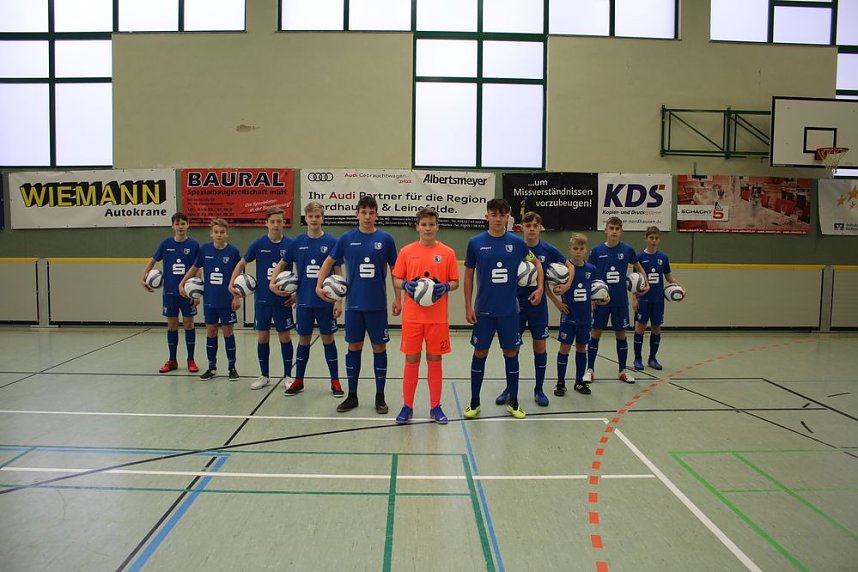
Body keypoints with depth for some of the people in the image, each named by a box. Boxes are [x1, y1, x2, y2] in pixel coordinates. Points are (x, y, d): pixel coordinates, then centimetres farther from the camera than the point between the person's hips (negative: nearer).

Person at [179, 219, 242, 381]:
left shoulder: (233, 251, -8)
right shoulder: (205, 249, -1)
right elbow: (195, 268, 12)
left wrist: (237, 297, -8)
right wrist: (182, 284, 8)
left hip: (227, 300, -3)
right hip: (209, 300, 3)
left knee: (228, 331, 5)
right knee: (210, 331, 9)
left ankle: (232, 367, 17)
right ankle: (212, 367, 20)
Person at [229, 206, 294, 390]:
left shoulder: (290, 245, -6)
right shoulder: (258, 244, -3)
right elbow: (241, 264, 6)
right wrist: (232, 284, -6)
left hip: (283, 299, -1)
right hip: (262, 299, 1)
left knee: (285, 336, 4)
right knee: (262, 337, 8)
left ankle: (287, 376, 16)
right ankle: (264, 376, 22)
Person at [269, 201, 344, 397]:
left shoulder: (332, 242, -5)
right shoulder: (296, 243, 2)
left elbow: (338, 274, -3)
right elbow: (282, 264, 16)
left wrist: (339, 300, -7)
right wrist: (272, 283, 2)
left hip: (325, 301, -2)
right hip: (303, 300, 2)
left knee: (328, 339, 6)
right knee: (303, 339, 11)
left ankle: (335, 381, 17)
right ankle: (298, 381, 23)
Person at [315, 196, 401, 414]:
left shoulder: (385, 239, -1)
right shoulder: (347, 238, 2)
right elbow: (329, 262, 13)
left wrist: (398, 298, 2)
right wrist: (319, 285, 4)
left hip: (377, 304, -1)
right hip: (353, 304, 1)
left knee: (379, 347, 5)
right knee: (354, 347, 9)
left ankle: (380, 396, 17)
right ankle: (352, 395, 21)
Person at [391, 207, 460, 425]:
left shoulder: (447, 253, 1)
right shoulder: (406, 251, 2)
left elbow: (455, 282, 5)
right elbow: (396, 279, 6)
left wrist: (445, 287, -15)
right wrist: (406, 285, -15)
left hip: (438, 317, 0)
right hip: (412, 316, 0)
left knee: (435, 359, 7)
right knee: (411, 359, 6)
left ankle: (435, 407, 18)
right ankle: (407, 406, 17)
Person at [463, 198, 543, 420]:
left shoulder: (516, 242, 0)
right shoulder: (475, 243, -2)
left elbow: (536, 263, 15)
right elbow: (468, 276, 3)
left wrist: (539, 288, 4)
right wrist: (468, 307, 0)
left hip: (509, 310, 1)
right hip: (484, 310, -1)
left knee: (511, 353, 8)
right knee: (480, 353, 6)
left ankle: (513, 403, 22)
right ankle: (474, 403, 20)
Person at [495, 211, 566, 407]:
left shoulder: (548, 250, -3)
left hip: (538, 305, 1)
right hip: (517, 304, -1)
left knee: (540, 347, 5)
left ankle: (539, 390, 20)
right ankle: (510, 388, 19)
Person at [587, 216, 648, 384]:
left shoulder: (627, 250, 0)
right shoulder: (596, 250, -3)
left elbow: (638, 267, 17)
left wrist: (645, 283, 3)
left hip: (620, 301, 1)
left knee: (621, 334, 9)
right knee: (595, 333, 4)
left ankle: (623, 370, 21)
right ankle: (590, 370, 15)